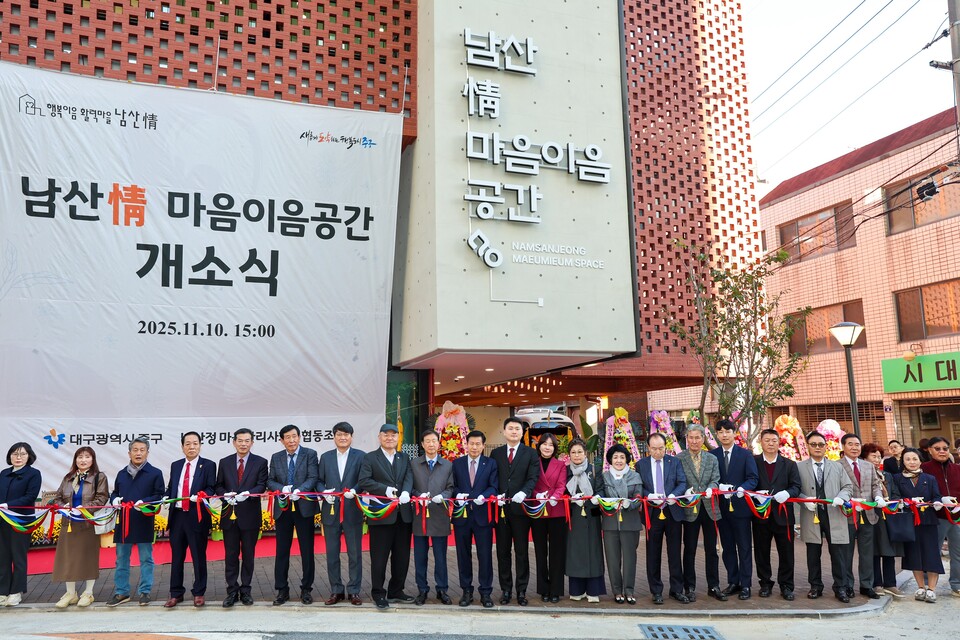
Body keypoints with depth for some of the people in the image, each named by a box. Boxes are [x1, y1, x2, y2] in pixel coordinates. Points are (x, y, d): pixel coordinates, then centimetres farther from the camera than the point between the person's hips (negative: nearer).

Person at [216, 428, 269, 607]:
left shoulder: (260, 462, 2)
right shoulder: (224, 462, 8)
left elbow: (262, 485, -7)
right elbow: (219, 486, 9)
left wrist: (248, 493, -24)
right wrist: (225, 495, -12)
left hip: (250, 515, -1)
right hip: (229, 515, 2)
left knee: (248, 554, 7)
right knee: (230, 555, 5)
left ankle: (245, 590, 17)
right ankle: (232, 591, 14)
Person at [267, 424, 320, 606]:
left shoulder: (310, 454, 0)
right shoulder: (276, 458, 10)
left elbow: (313, 478, -9)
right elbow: (270, 481, 7)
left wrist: (300, 490, -26)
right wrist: (282, 488, -13)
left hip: (304, 507, -2)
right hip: (282, 509, 3)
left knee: (307, 550, 4)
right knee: (282, 551, 6)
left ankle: (306, 589, 16)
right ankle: (282, 590, 16)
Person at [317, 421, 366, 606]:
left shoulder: (360, 456, 1)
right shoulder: (326, 457, 10)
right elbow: (319, 481, 10)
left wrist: (355, 490, -22)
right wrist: (324, 492, -9)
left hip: (352, 511, -2)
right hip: (331, 511, 3)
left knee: (355, 553, 4)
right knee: (332, 554, 8)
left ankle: (354, 591, 14)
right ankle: (336, 591, 19)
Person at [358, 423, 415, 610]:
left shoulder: (404, 458, 15)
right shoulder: (370, 458, 1)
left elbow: (409, 477, 1)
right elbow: (364, 481, -10)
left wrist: (406, 492, -20)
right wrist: (386, 489, -20)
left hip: (403, 514, 5)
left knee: (402, 556, 11)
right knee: (379, 557, 2)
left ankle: (396, 591, 25)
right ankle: (378, 594, 14)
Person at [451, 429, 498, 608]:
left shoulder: (491, 464, 4)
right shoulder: (457, 463, 8)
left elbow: (494, 487, -3)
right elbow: (453, 485, 7)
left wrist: (483, 496, -22)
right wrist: (458, 494, -14)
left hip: (483, 514, -1)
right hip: (462, 514, 2)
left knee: (485, 555, 2)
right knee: (463, 554, 9)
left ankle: (485, 592, 13)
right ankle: (466, 591, 21)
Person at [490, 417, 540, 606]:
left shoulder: (530, 453, 4)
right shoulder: (495, 453, 11)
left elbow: (533, 478, -6)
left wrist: (524, 493, -23)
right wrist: (496, 495, -10)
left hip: (520, 507, -2)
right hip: (501, 508, 2)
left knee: (522, 551, 4)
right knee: (503, 551, 8)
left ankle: (521, 591, 13)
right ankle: (505, 589, 18)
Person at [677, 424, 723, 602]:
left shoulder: (712, 459, 10)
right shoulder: (678, 459, -1)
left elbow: (715, 479, 0)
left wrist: (710, 489, -21)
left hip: (710, 508, 3)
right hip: (690, 508, -3)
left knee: (711, 549, 9)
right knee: (689, 550, 5)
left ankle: (713, 587, 20)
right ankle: (689, 588, 14)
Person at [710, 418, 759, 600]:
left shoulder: (745, 455, 1)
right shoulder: (712, 455, 4)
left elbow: (753, 478, -6)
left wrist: (742, 489, -25)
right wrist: (720, 487, -19)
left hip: (740, 505, -2)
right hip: (721, 507, 2)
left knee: (744, 547, 3)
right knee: (727, 547, 11)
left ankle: (745, 585, 10)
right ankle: (733, 582, 21)